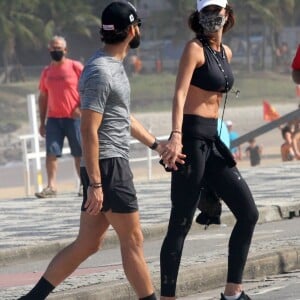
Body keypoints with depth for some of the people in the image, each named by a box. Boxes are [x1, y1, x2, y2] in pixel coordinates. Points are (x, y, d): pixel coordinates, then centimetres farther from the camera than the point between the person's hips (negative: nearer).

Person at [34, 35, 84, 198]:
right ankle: (51, 187, -8)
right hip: (53, 119, 3)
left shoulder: (75, 67, -2)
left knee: (79, 153, 4)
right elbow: (43, 97, 14)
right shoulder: (46, 72, 10)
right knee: (51, 152, -7)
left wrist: (81, 107, -16)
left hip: (73, 117, -3)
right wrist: (42, 122, 11)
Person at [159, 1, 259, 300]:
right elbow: (180, 93, -20)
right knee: (180, 224, -7)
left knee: (248, 213, 6)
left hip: (212, 141, 8)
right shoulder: (195, 48, -9)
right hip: (191, 139, -8)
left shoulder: (226, 52, 15)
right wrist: (176, 136, -33)